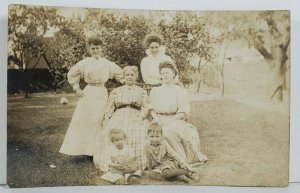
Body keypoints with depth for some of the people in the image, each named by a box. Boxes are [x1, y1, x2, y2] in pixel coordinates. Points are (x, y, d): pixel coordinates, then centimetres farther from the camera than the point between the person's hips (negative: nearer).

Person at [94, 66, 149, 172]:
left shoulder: (142, 92, 17)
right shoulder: (116, 91, 19)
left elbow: (145, 108, 7)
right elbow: (109, 108, 14)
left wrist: (140, 117, -11)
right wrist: (106, 120, -3)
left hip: (135, 119, -1)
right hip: (118, 118, 1)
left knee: (137, 134, -33)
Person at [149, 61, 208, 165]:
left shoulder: (180, 92, 6)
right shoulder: (155, 91, 16)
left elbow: (183, 113, -1)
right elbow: (151, 109, 12)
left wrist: (171, 120, -15)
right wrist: (156, 118, -7)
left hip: (176, 120, -2)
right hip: (159, 121, 3)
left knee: (171, 130, -34)